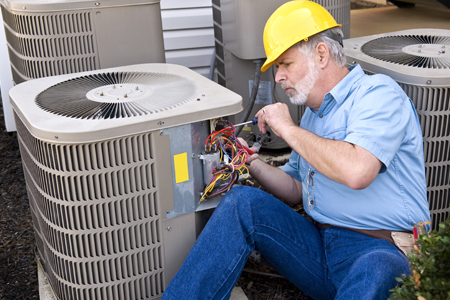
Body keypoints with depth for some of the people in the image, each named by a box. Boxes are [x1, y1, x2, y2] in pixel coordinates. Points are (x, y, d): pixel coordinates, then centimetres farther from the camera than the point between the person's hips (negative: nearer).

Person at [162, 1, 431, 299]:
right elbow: (295, 191, 22)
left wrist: (288, 129, -14)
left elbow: (356, 172, -27)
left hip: (385, 252, -7)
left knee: (375, 269, -41)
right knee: (242, 201, -11)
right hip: (321, 247, 7)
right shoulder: (315, 113, 18)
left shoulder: (378, 92, -8)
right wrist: (252, 162, 4)